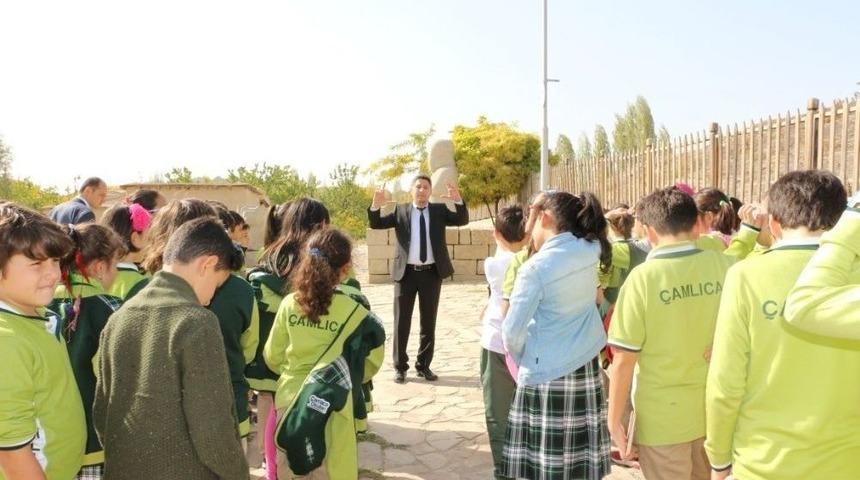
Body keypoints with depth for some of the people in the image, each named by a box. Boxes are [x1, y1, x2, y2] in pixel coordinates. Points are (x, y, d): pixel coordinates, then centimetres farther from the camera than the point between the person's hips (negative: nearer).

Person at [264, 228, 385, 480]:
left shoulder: (289, 304, -8)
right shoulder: (354, 312, -16)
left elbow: (272, 357, 4)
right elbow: (371, 364, -3)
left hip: (289, 400, 3)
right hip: (331, 408, -3)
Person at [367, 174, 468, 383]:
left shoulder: (439, 210, 5)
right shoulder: (400, 211, 4)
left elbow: (462, 220, -6)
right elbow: (376, 224, -2)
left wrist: (458, 200, -24)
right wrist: (376, 205, -22)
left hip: (431, 273, 1)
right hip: (406, 272, -1)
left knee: (429, 322, 10)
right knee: (402, 321, 6)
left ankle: (424, 365, 23)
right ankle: (400, 366, 18)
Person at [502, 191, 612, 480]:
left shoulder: (536, 267, -17)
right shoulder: (589, 251, -3)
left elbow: (512, 331, -12)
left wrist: (521, 360, 8)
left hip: (546, 374, -6)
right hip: (586, 365, 6)